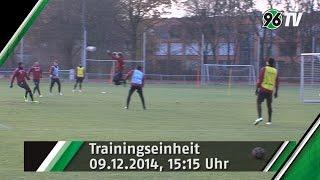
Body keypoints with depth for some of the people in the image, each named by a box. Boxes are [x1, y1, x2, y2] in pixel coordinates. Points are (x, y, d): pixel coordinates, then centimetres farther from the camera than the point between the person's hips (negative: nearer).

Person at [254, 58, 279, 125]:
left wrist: (257, 89, -3)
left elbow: (260, 80, -7)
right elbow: (277, 83, 11)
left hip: (263, 88, -4)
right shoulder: (275, 71, 10)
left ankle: (259, 117, -22)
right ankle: (269, 121, 10)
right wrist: (276, 92, 17)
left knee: (259, 102, -3)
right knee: (269, 105, 10)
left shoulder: (264, 69, -2)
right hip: (270, 90, 4)